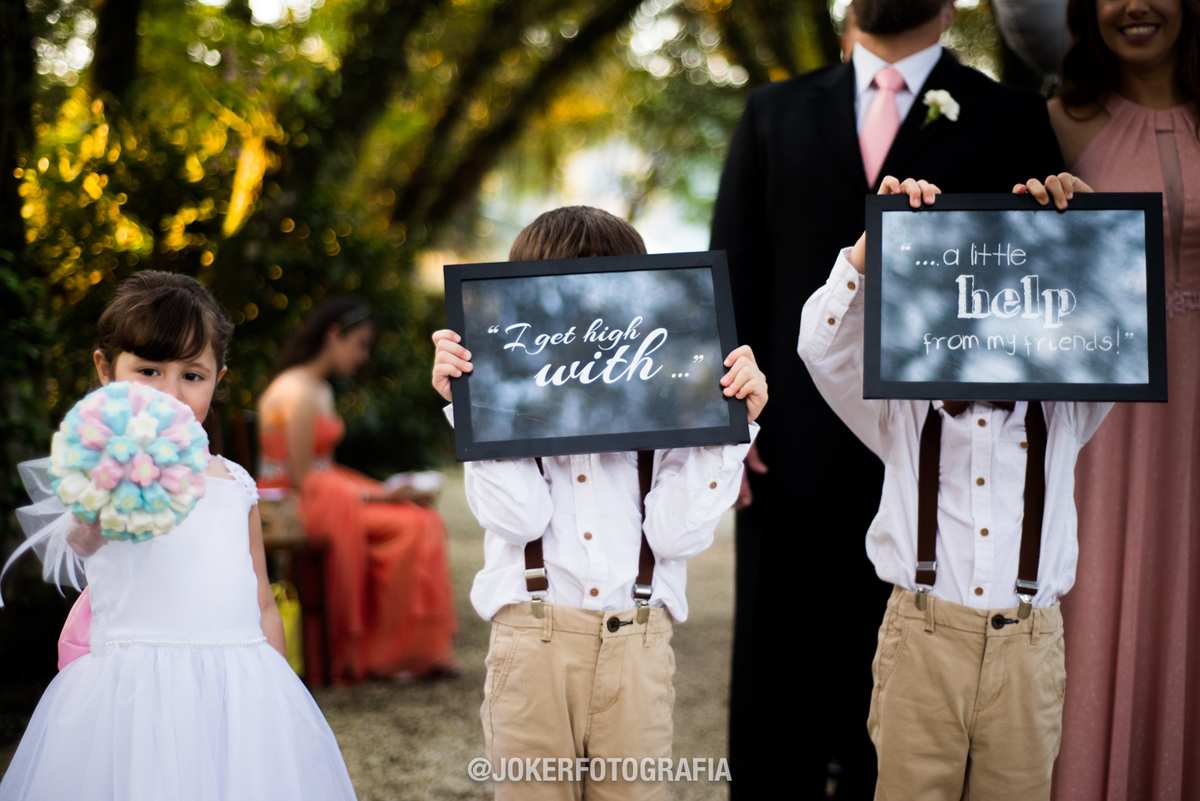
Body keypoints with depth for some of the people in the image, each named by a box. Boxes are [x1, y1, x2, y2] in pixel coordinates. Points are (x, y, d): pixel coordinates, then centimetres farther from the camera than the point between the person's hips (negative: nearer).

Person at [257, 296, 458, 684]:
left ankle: (422, 652, -6)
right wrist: (375, 496, -17)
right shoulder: (300, 394, -18)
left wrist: (381, 491, 2)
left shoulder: (321, 390, 15)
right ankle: (389, 652, -9)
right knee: (410, 526, -20)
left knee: (424, 520, -5)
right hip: (296, 508, -10)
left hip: (324, 496, 10)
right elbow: (303, 480, -20)